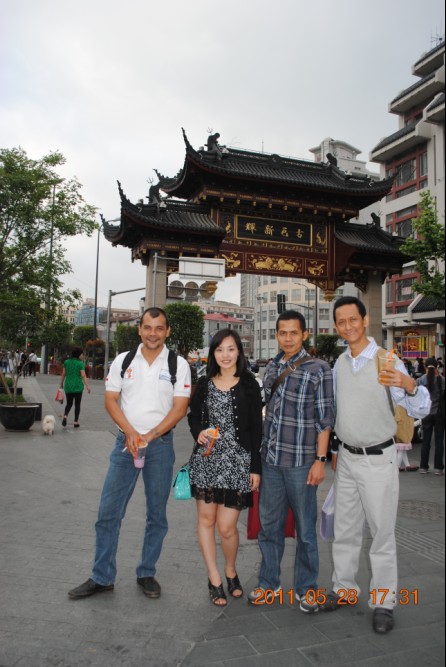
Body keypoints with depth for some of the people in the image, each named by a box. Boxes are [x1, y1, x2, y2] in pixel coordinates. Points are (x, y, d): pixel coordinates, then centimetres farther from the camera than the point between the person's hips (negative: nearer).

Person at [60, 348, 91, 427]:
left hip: (68, 386, 4)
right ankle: (76, 422, 10)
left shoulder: (66, 362, 4)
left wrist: (61, 383, 20)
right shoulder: (80, 363, -9)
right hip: (78, 386, -4)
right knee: (77, 404, 9)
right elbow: (83, 376, -16)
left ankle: (65, 416, -10)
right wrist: (87, 386, -18)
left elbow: (63, 374, 8)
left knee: (69, 404, 15)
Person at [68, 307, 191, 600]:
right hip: (126, 442, 2)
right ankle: (102, 577, 19)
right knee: (108, 511, 3)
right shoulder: (123, 361, 4)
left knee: (157, 514, 10)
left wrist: (150, 435, -17)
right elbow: (111, 400, 1)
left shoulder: (179, 365, -3)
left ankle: (147, 574, 27)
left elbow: (180, 408, -7)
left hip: (160, 444, -1)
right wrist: (130, 432, -14)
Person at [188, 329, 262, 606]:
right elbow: (193, 416, 16)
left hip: (237, 461, -3)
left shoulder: (249, 385, -1)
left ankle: (231, 572, 28)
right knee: (206, 519, 7)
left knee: (227, 526, -2)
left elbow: (257, 428, -2)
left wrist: (256, 467, -4)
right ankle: (214, 579, 25)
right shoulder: (205, 383, 7)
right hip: (206, 459, 3)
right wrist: (199, 432, -6)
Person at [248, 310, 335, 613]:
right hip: (270, 459, 5)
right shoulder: (272, 367, 9)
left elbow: (325, 418, -7)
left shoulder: (319, 369, -7)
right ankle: (269, 583, 31)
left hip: (301, 462, -5)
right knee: (269, 524, 14)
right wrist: (260, 452, 13)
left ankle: (307, 588, 27)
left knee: (305, 528, 9)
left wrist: (320, 460, -11)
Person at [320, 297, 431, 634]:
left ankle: (384, 601, 22)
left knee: (382, 533, 6)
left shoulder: (387, 361, -13)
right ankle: (344, 588, 33)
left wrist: (409, 385, -37)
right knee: (345, 530, 16)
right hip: (347, 458, 6)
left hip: (378, 459, -5)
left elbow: (421, 410, -16)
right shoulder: (340, 364, 5)